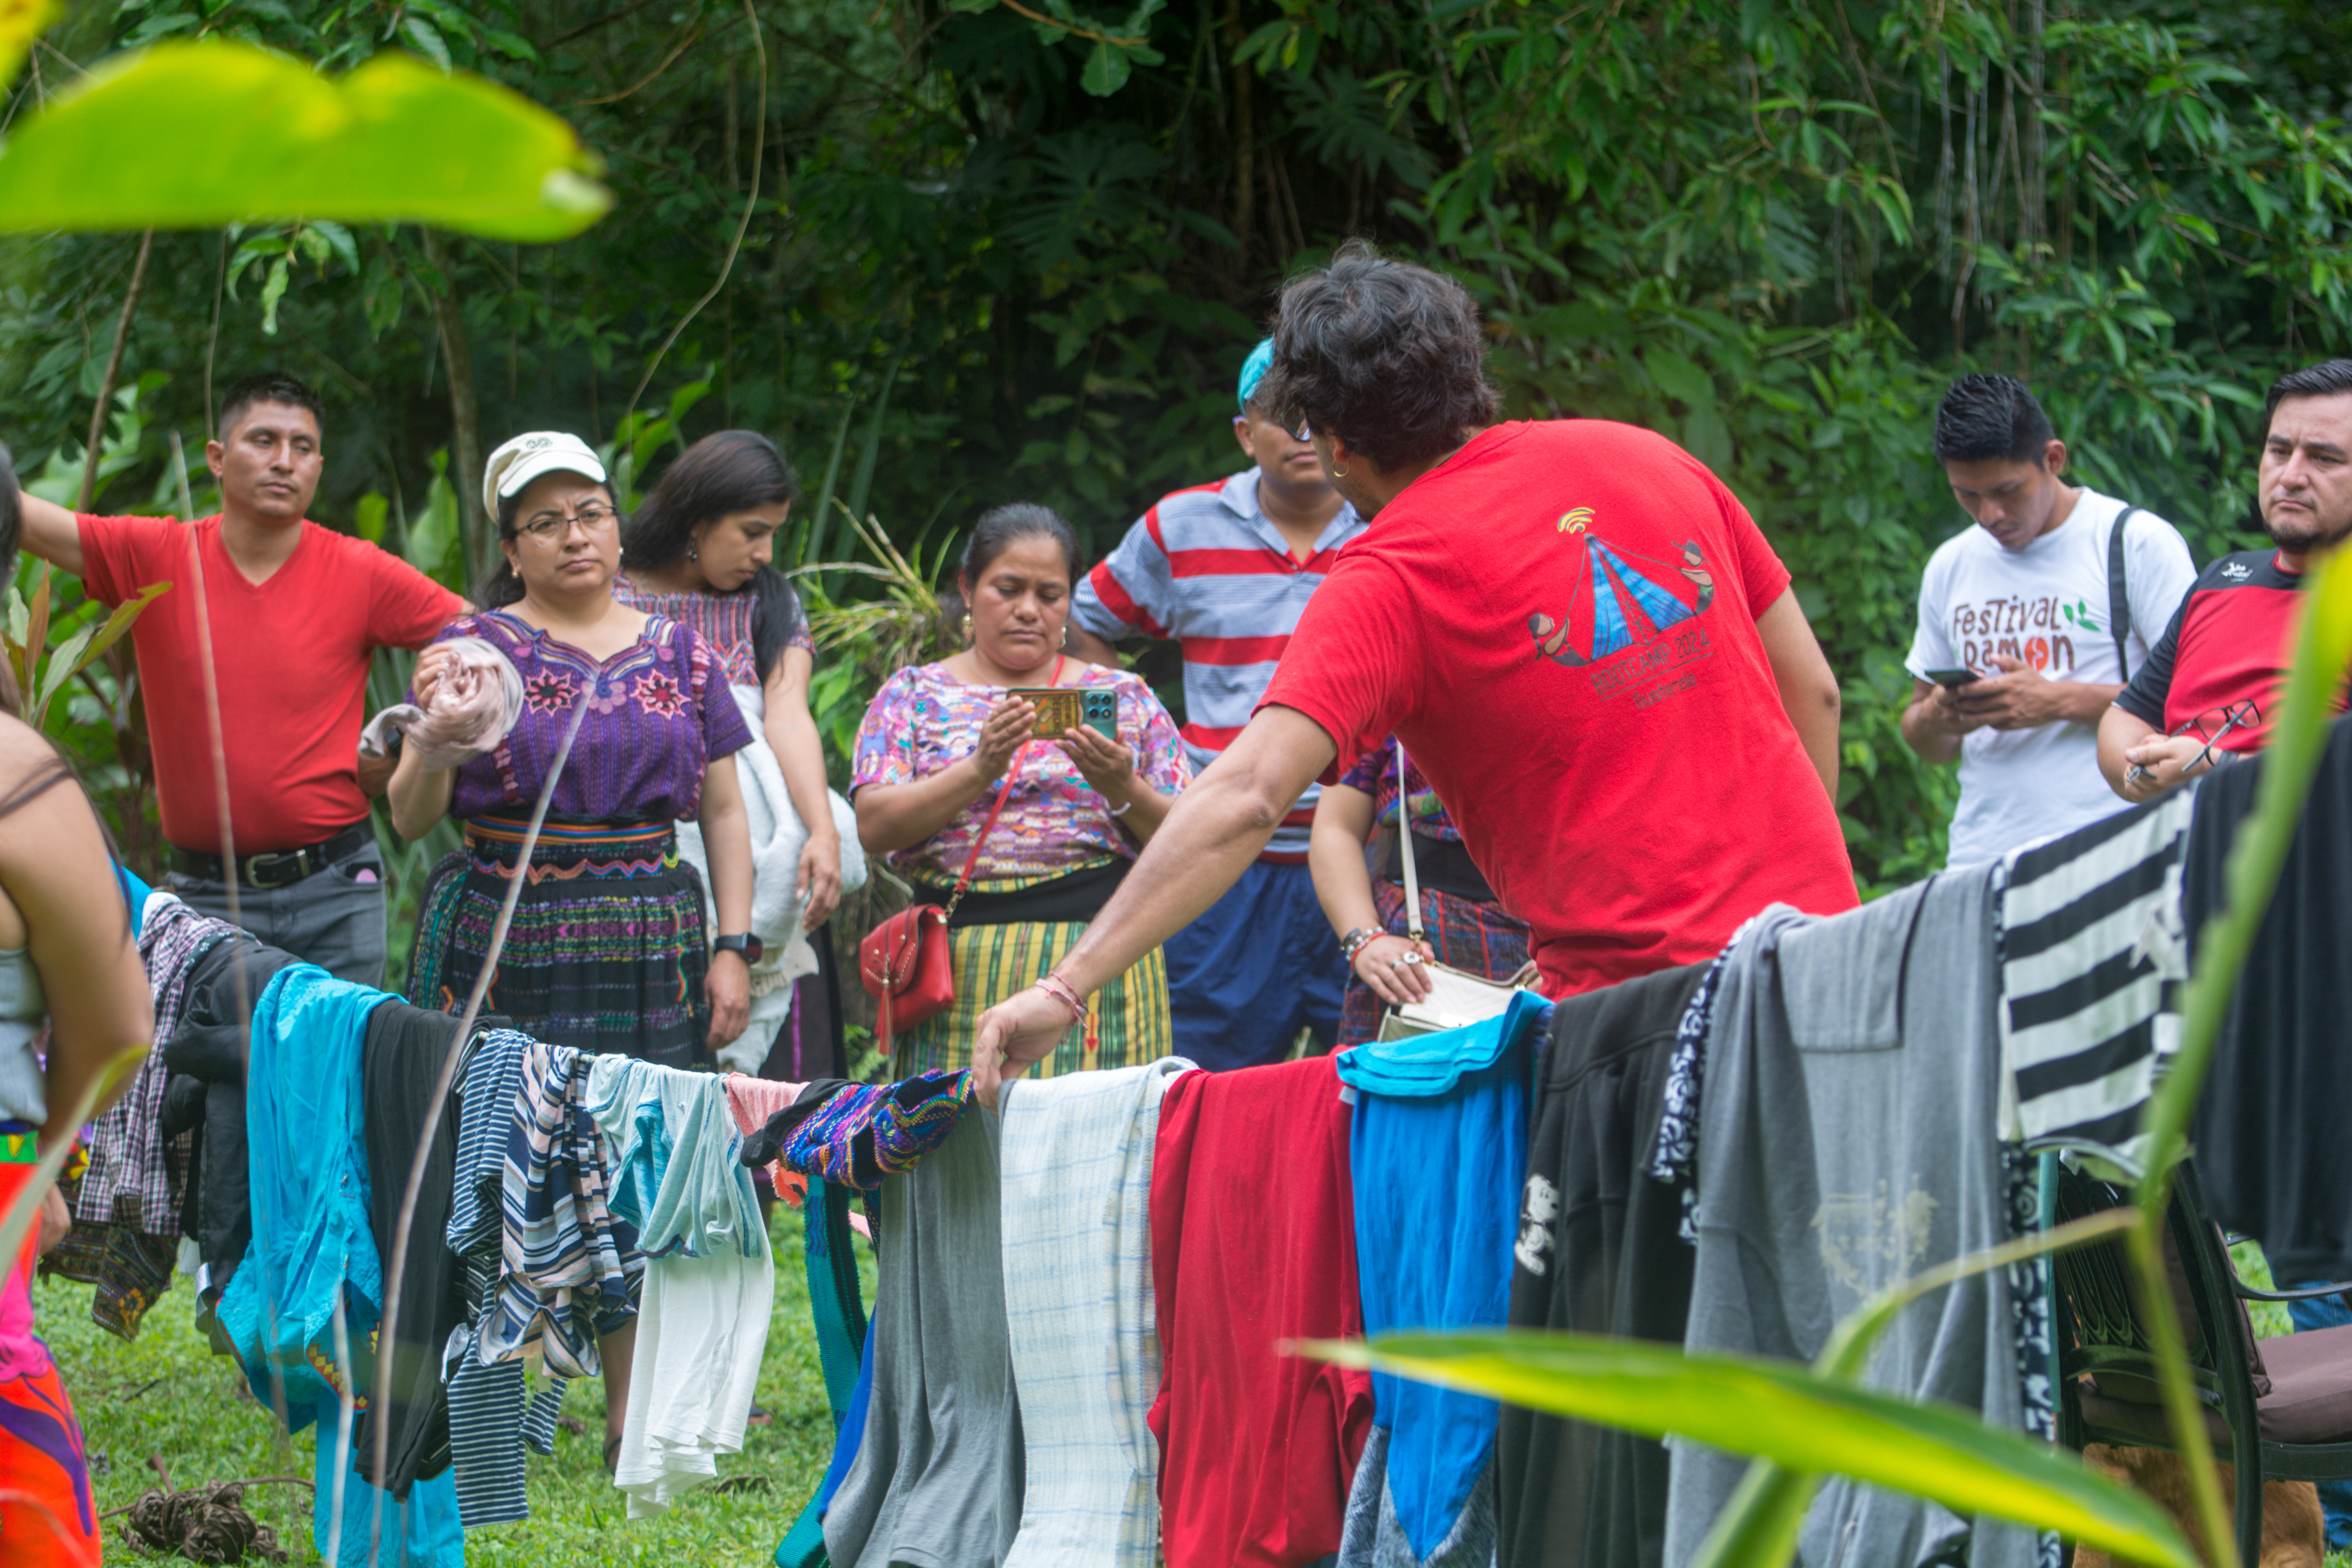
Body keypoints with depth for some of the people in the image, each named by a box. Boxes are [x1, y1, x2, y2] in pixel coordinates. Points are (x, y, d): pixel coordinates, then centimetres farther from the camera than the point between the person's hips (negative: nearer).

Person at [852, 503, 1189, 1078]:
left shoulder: (1125, 699, 13)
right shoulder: (915, 695, 11)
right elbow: (874, 827, -2)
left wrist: (1122, 790, -12)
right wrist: (981, 768, -15)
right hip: (960, 971, 0)